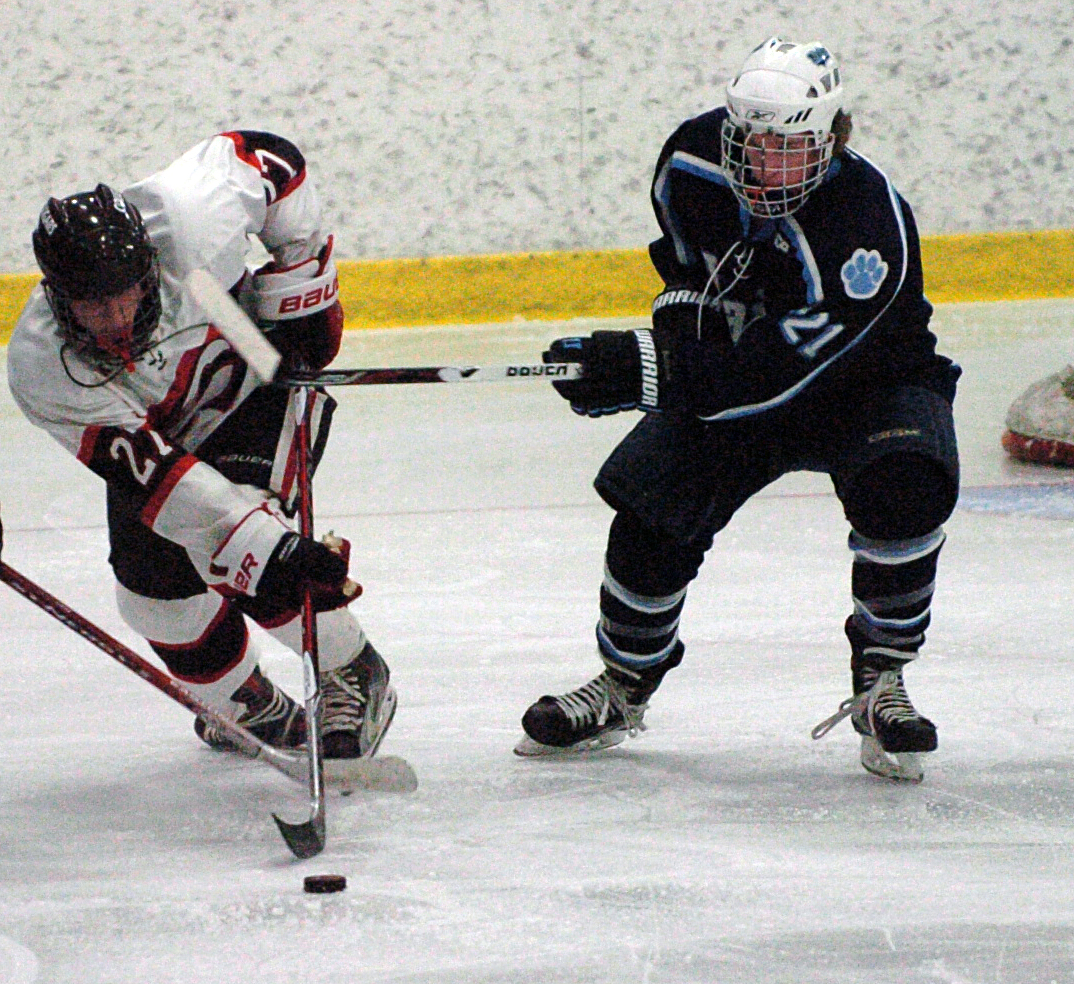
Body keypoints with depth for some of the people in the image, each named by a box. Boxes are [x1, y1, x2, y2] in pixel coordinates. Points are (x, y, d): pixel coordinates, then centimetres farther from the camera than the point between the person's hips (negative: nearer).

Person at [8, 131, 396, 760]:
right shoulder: (41, 371, -34)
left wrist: (303, 292, -14)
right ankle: (254, 709, 25)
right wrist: (270, 549, -46)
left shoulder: (187, 219, -38)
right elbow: (156, 477, -37)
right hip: (156, 431, 3)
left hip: (262, 375, -3)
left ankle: (356, 677, -1)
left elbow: (273, 160, -16)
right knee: (155, 588, -4)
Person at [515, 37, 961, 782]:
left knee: (904, 487, -33)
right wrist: (679, 322, -10)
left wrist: (647, 370, -44)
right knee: (652, 504, -10)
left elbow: (777, 372, -40)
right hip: (731, 370, 5)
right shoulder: (694, 162, -16)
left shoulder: (867, 226, -37)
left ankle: (881, 683, -13)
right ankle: (624, 686, 15)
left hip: (867, 383, -5)